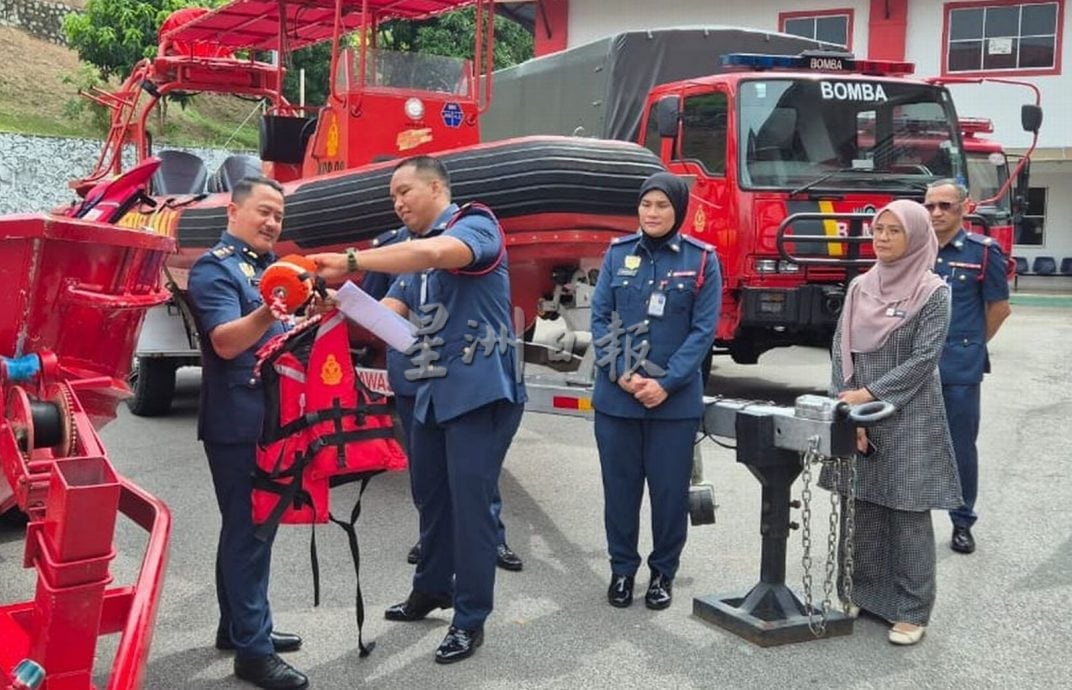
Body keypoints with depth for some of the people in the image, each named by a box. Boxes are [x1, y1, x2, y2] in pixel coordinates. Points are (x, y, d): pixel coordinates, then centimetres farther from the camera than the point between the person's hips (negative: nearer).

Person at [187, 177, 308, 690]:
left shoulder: (270, 265, 17)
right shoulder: (215, 267, -10)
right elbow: (225, 342, -24)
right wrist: (267, 312, -41)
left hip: (272, 417, 9)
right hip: (238, 422, -9)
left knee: (254, 525, 15)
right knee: (247, 528, -6)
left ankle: (239, 626, 27)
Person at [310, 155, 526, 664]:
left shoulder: (476, 225, -10)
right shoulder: (412, 253, 16)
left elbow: (435, 253, -32)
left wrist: (349, 261, -31)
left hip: (481, 391, -8)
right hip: (433, 391, 8)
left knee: (469, 502, -4)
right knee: (430, 494, 18)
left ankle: (470, 619, 9)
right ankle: (432, 588, 37)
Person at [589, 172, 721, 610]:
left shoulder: (702, 260, -3)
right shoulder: (618, 253, 3)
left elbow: (703, 330, -6)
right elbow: (600, 318, 1)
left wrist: (666, 383, -15)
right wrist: (621, 375, -12)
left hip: (675, 399, -1)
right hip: (615, 396, 2)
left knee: (669, 490, 7)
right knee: (620, 486, 10)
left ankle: (663, 572, 25)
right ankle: (622, 569, 26)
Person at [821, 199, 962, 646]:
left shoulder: (933, 292, -6)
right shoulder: (860, 288, 7)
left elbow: (922, 360, -12)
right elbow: (841, 350, 4)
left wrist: (869, 395, -15)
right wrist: (846, 408, -6)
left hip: (909, 420, -4)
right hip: (856, 415, 5)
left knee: (908, 515, 1)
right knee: (858, 508, 10)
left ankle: (911, 610, 9)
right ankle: (859, 592, 24)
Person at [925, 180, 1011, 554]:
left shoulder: (983, 251, -5)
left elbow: (999, 307, 3)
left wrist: (970, 344, 9)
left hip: (961, 367, -3)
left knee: (961, 446, 5)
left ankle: (962, 523, 18)